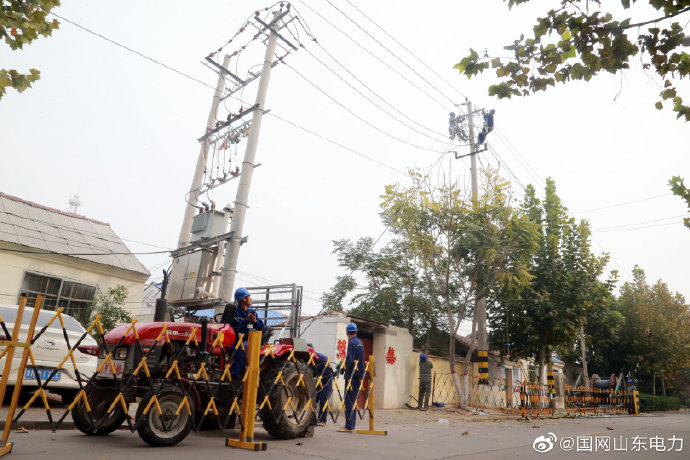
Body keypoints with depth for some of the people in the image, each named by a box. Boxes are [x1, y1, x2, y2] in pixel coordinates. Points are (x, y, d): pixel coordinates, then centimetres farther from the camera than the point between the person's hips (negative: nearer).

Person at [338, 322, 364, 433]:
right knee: (354, 399, 14)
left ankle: (349, 426, -4)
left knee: (349, 400, -5)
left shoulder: (351, 343, -11)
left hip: (352, 374, -9)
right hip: (359, 374, 9)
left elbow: (350, 359, -21)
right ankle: (352, 425, 19)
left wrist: (343, 369, -11)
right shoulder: (360, 343, 15)